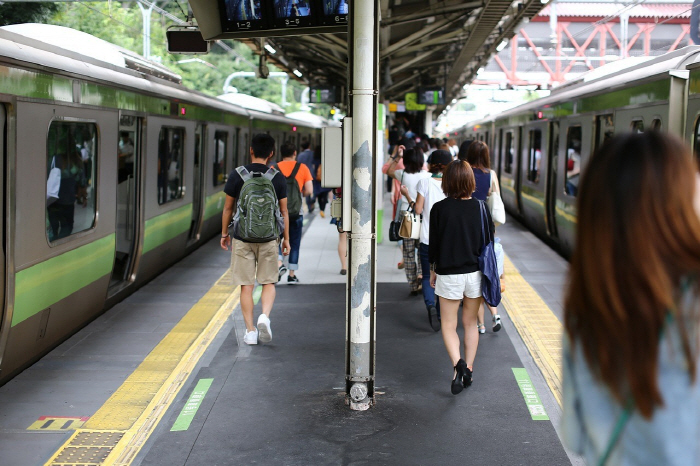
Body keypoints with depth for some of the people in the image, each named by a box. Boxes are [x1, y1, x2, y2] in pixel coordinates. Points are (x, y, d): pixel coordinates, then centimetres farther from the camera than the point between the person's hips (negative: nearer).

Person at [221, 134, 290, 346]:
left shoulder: (236, 175, -3)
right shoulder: (278, 177, -1)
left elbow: (228, 208, 3)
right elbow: (283, 211, 3)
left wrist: (224, 234, 15)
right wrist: (286, 239, 11)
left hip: (242, 237, 0)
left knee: (246, 285, 5)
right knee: (269, 282, 11)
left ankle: (250, 331, 6)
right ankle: (265, 316, -13)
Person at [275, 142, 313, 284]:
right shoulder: (302, 168, 1)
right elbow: (309, 190, -4)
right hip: (296, 212, 0)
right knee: (294, 243, 10)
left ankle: (279, 264, -13)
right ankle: (292, 275, 11)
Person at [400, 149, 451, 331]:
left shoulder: (425, 183, -8)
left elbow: (418, 209, -7)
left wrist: (407, 195, 7)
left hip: (427, 238, -2)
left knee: (428, 276, 6)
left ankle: (431, 305, -19)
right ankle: (440, 312, 22)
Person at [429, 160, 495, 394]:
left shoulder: (439, 209, -12)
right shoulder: (480, 207, -5)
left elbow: (433, 243, -5)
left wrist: (433, 270, 9)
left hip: (448, 275, -2)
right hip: (475, 273, 3)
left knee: (448, 325, 8)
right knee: (470, 323, 17)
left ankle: (458, 363, -14)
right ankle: (468, 370, 20)